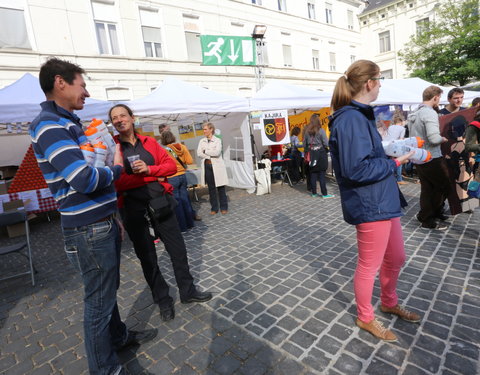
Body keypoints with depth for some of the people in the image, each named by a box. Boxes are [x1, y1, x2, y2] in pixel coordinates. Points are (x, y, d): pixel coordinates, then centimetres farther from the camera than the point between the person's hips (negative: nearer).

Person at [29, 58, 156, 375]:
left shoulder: (69, 123, 16)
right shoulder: (50, 126, -16)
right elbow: (85, 179, -28)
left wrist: (113, 217, 21)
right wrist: (116, 169, -7)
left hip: (103, 223, 9)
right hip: (89, 230, -9)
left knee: (108, 289, 24)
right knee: (99, 299, 5)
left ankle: (118, 336, 44)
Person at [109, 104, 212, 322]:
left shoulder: (149, 142, 7)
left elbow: (171, 165, 2)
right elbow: (115, 182, -13)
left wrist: (149, 169, -15)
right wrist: (149, 178, -14)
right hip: (133, 208, -2)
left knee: (177, 248, 9)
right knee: (147, 256, 9)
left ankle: (188, 292, 29)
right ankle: (163, 301, 29)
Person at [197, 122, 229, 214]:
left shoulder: (217, 140, -1)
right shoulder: (202, 141, 10)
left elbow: (217, 152, -16)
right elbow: (199, 153, -3)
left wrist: (205, 151, -8)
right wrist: (210, 156, -13)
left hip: (217, 166, -3)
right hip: (207, 166, 3)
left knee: (221, 187, 1)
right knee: (211, 188, 7)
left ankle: (224, 207, 12)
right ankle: (214, 208, 16)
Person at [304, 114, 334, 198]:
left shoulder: (307, 132, 1)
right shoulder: (321, 131, -10)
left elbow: (305, 144, 6)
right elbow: (326, 144, -11)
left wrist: (307, 151, 16)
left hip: (311, 154, 4)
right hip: (320, 153, -4)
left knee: (313, 173, 9)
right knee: (322, 174, -1)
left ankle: (314, 192, 16)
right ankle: (324, 194, 3)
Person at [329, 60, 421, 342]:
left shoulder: (360, 115, 11)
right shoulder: (351, 119, -20)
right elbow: (356, 169, -27)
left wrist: (391, 153, 8)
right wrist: (394, 163, -15)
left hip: (384, 200, 10)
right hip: (370, 205, -10)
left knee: (396, 258, 24)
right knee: (369, 265, 9)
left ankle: (390, 303, 48)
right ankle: (365, 318, 32)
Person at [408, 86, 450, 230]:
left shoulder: (413, 114, 10)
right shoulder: (430, 113, -19)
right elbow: (434, 138, -28)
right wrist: (443, 139, -6)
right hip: (432, 158, -8)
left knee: (426, 189, 14)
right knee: (445, 186, 8)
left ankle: (427, 220, 21)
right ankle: (426, 216, 14)